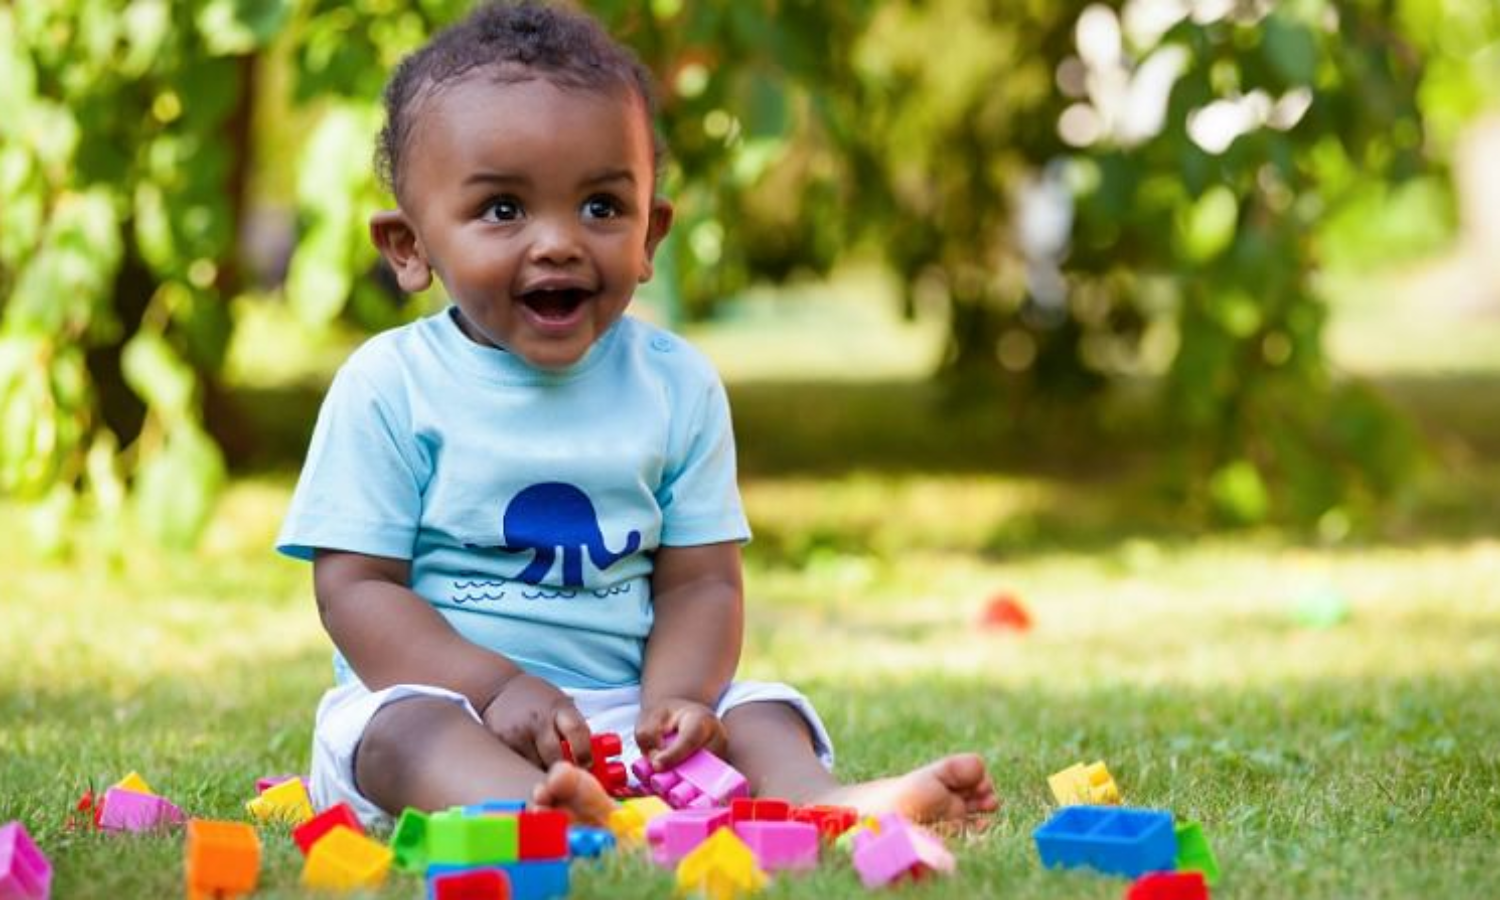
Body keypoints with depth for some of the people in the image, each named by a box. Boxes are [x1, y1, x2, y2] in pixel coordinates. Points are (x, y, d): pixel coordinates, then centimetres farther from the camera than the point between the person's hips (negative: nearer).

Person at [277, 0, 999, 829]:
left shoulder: (675, 384, 7)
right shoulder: (388, 387, -3)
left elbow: (701, 579, 5)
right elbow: (354, 588, -6)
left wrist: (673, 699, -16)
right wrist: (496, 688, -20)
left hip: (625, 707, 4)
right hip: (446, 695, -4)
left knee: (761, 714, -16)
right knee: (397, 728, -34)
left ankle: (816, 799, -48)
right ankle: (538, 815, -64)